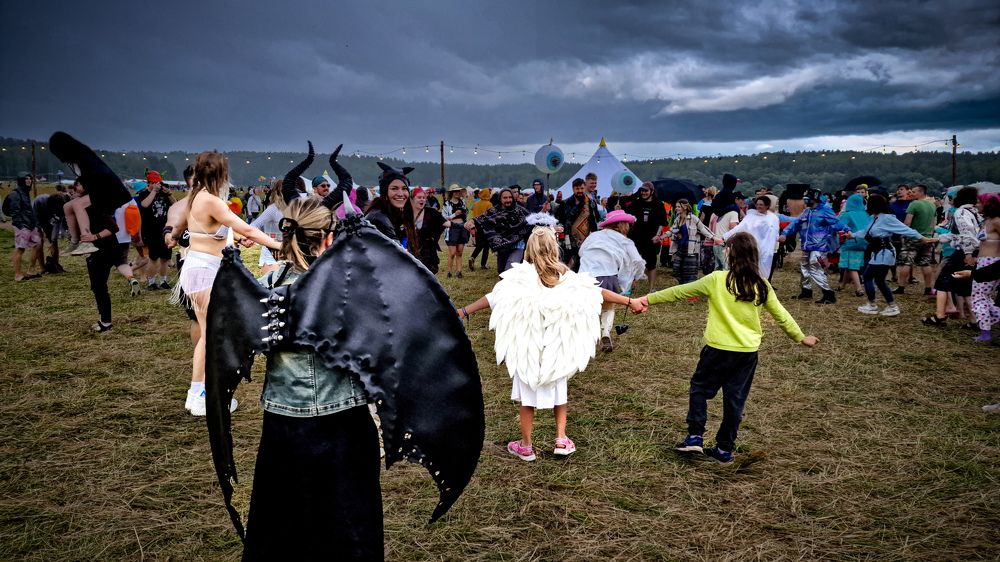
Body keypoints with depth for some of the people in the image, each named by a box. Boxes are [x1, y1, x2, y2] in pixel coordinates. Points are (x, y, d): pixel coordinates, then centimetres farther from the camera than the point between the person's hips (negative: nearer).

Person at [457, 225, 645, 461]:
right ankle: (561, 439, 21)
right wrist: (630, 302, 10)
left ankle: (526, 446, 18)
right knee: (558, 390, 21)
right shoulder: (566, 276, -2)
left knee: (527, 394, 10)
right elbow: (598, 292, 2)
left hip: (527, 346, -2)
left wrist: (464, 311, -8)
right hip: (557, 347, 2)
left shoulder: (521, 275, -10)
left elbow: (494, 297, -13)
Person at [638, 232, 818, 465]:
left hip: (719, 349, -3)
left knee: (700, 388, 15)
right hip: (748, 352, 4)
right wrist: (800, 337, 25)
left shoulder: (716, 280, -11)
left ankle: (695, 437, 7)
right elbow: (781, 315, 9)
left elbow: (680, 291, -4)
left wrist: (649, 299, 6)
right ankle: (725, 449, 19)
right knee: (735, 400, 12)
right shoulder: (762, 286, -1)